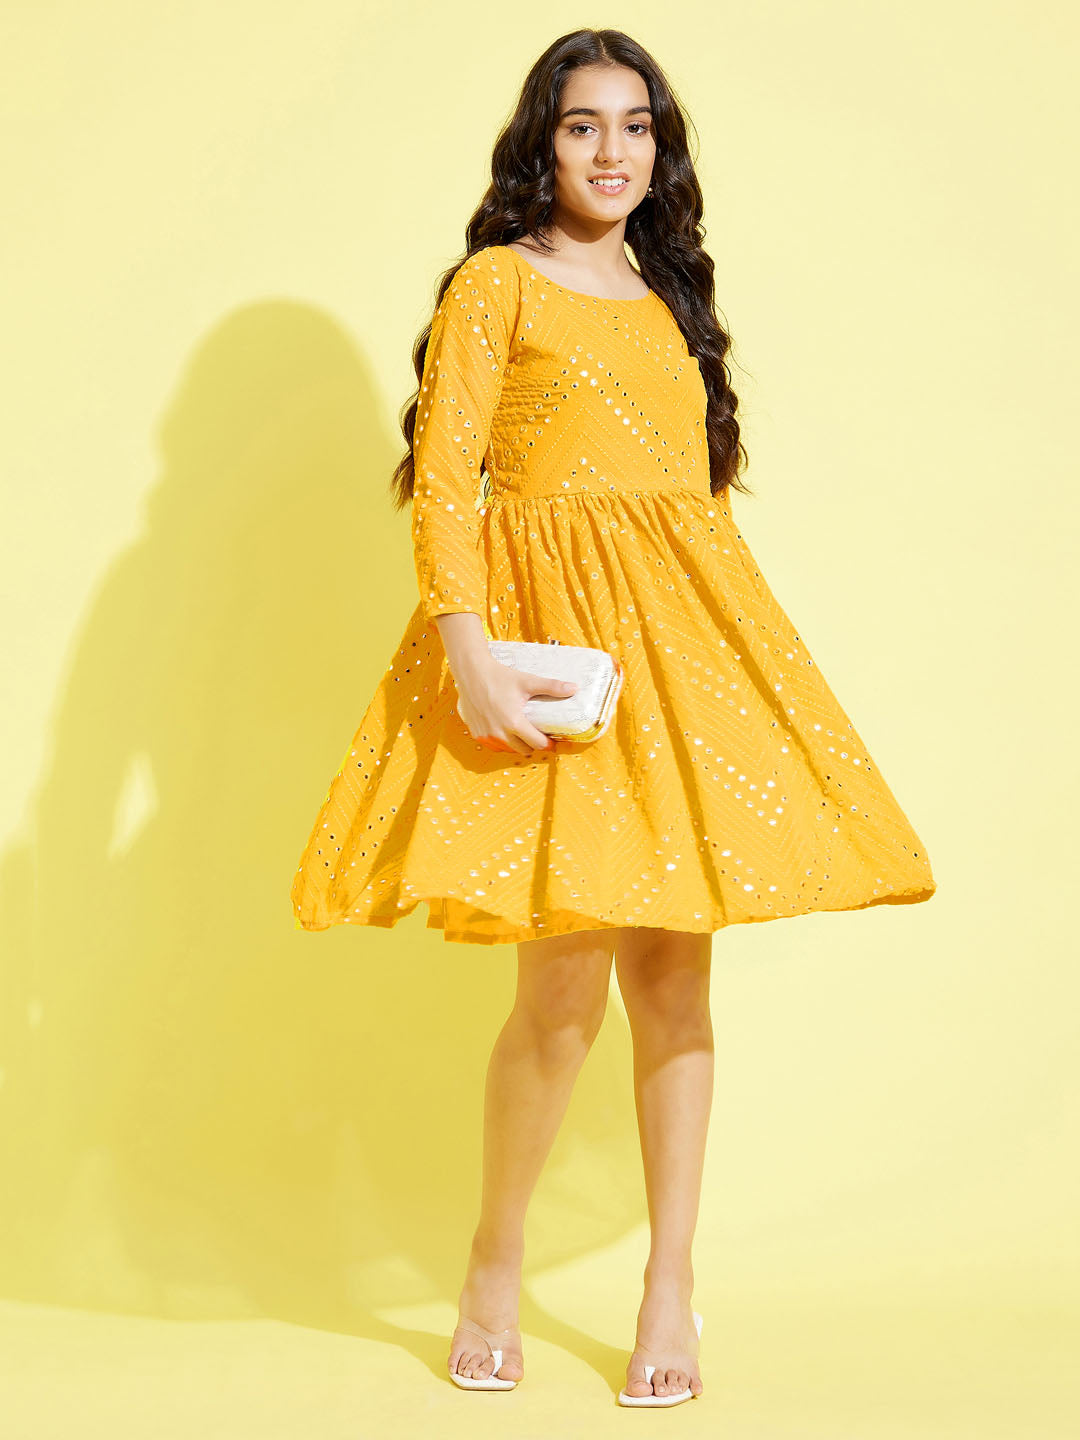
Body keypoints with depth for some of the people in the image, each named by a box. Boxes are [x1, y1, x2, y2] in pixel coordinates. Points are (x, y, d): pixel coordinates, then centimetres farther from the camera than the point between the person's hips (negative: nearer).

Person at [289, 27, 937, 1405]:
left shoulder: (668, 296, 19)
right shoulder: (495, 282, 1)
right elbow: (443, 478, -8)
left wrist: (727, 648, 15)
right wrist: (468, 649, -20)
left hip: (679, 627, 5)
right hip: (548, 627, -5)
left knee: (672, 968, 2)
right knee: (566, 981, -10)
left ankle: (670, 1290, 11)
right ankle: (494, 1270, 11)